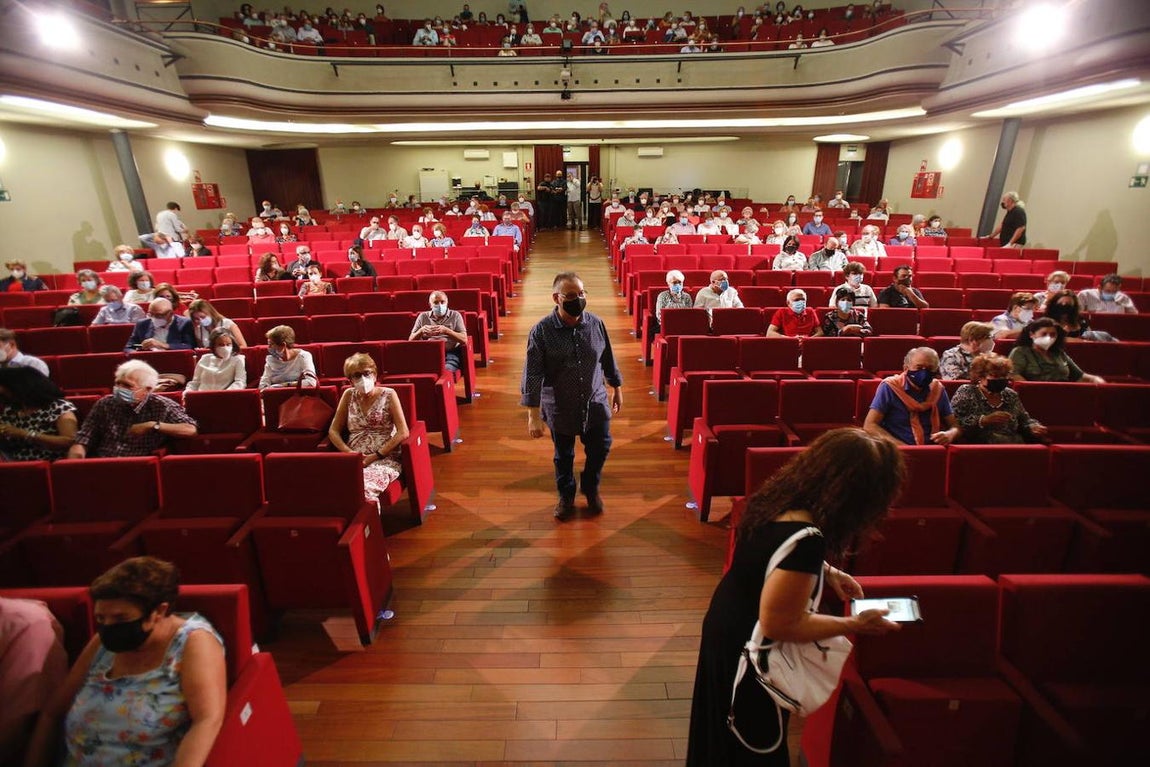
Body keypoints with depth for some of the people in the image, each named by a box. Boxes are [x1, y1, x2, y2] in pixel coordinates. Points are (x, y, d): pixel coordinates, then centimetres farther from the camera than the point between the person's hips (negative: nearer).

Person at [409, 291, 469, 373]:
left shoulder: (455, 315, 13)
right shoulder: (423, 317, 19)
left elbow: (464, 339, 1)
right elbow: (410, 341, 15)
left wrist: (446, 331, -13)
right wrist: (421, 331, -5)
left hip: (450, 353, -1)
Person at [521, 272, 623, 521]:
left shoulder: (596, 324, -7)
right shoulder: (541, 331, -17)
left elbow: (607, 360, 7)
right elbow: (533, 375, -17)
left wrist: (617, 388, 15)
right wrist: (533, 416, -19)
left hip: (595, 403, 3)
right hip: (560, 409, -2)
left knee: (600, 449, 14)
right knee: (563, 455, 16)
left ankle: (591, 488, 44)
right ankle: (566, 496, 42)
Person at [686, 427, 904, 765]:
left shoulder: (784, 494, -10)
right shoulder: (804, 539, -36)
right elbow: (778, 624, -28)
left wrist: (827, 571, 3)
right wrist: (855, 624, -17)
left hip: (729, 625, 8)